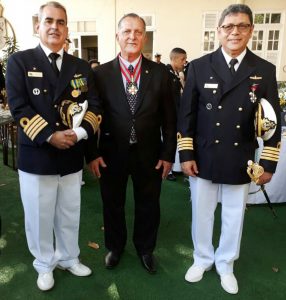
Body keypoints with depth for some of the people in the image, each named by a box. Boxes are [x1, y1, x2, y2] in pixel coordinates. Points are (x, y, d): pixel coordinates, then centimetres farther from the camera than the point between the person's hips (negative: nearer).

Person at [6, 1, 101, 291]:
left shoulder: (81, 66, 8)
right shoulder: (19, 61, -1)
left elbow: (93, 105, 1)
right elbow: (19, 107, -9)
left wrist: (80, 132, -17)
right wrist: (50, 136, -19)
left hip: (72, 156, 3)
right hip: (36, 156, -3)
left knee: (70, 214, 17)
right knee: (40, 216, 11)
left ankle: (69, 258, 39)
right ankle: (44, 265, 34)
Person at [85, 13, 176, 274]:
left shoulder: (159, 72, -2)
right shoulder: (101, 73, -4)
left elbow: (169, 116, -1)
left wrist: (168, 153, -3)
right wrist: (92, 153, -6)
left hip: (149, 154, 1)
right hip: (112, 153, 0)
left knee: (148, 205, 16)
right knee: (112, 204, 17)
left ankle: (145, 249, 42)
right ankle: (115, 247, 44)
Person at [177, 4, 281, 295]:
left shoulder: (265, 70, 0)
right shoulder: (199, 66, -3)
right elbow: (186, 114, -3)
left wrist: (268, 163, -1)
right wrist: (186, 154, -6)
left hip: (241, 162, 1)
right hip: (203, 159, 0)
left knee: (234, 217, 15)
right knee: (201, 214, 14)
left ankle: (225, 264, 39)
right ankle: (202, 259, 39)